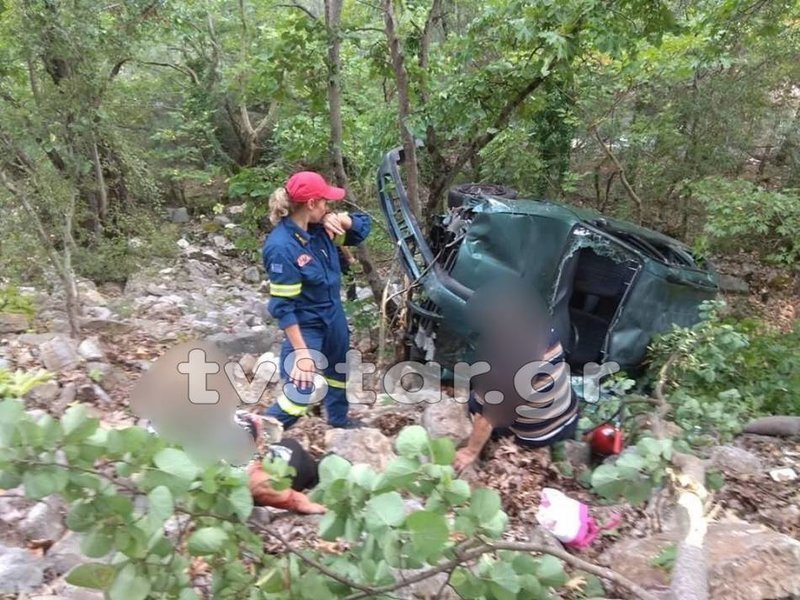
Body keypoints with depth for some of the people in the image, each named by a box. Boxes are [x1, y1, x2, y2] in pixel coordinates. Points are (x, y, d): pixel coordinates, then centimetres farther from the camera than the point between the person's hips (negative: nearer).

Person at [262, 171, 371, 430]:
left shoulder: (320, 228, -8)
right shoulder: (281, 247, -29)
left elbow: (364, 226, 6)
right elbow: (283, 306, -27)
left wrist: (342, 219, -16)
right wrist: (301, 352, -27)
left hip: (334, 317, 8)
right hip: (307, 326, -8)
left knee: (337, 371, 28)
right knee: (300, 394, -9)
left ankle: (339, 419, 53)